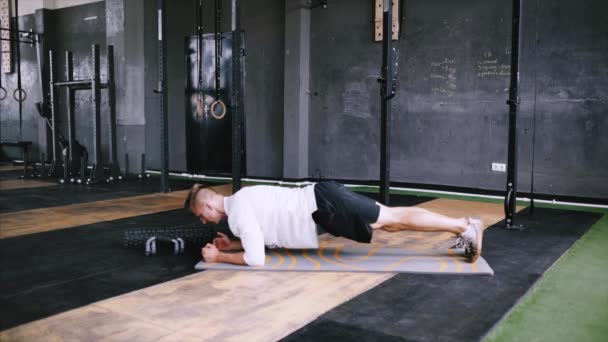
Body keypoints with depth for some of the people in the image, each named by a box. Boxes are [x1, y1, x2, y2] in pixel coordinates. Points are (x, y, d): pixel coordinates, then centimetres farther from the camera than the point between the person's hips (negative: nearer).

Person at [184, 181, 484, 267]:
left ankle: (466, 227, 0)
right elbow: (267, 235, 31)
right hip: (322, 200, 8)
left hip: (325, 206, -8)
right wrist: (232, 244, 23)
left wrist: (219, 257, -2)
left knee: (396, 219, -5)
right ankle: (464, 226, 17)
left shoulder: (238, 211, -10)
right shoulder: (242, 200, 19)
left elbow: (255, 259, -15)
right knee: (392, 220, 11)